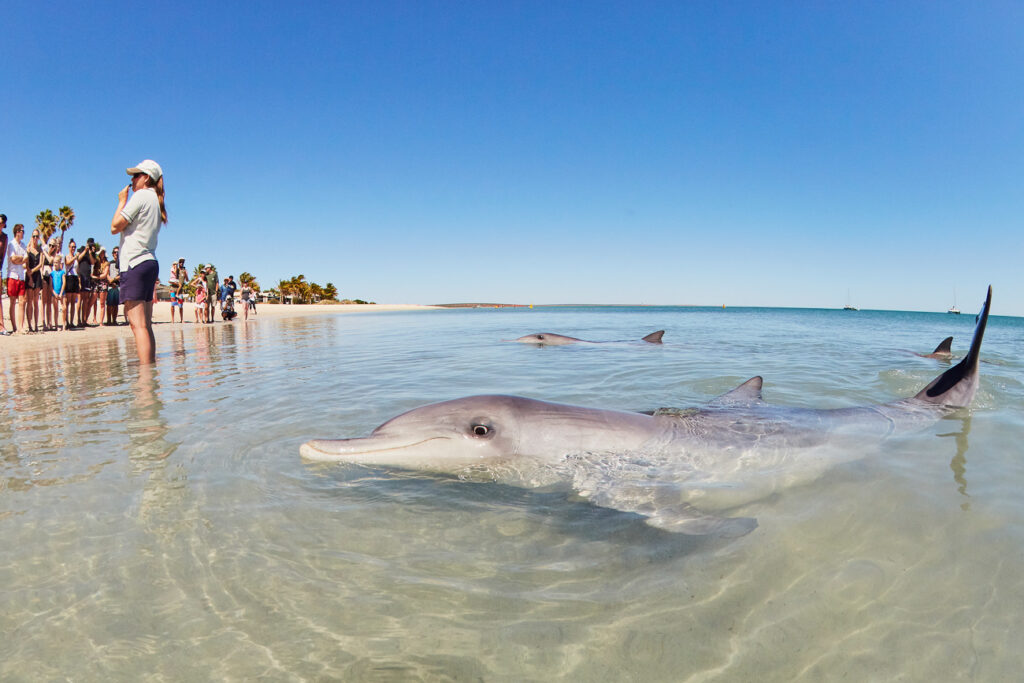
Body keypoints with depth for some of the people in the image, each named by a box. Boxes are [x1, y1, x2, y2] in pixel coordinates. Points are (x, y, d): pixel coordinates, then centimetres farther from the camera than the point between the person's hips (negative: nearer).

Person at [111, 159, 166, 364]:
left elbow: (115, 227, -6)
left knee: (138, 325, -14)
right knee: (146, 325, 10)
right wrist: (125, 202, 24)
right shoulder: (155, 200, 20)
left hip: (135, 264, -10)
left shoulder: (141, 195, -7)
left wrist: (122, 201, 4)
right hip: (150, 262, 10)